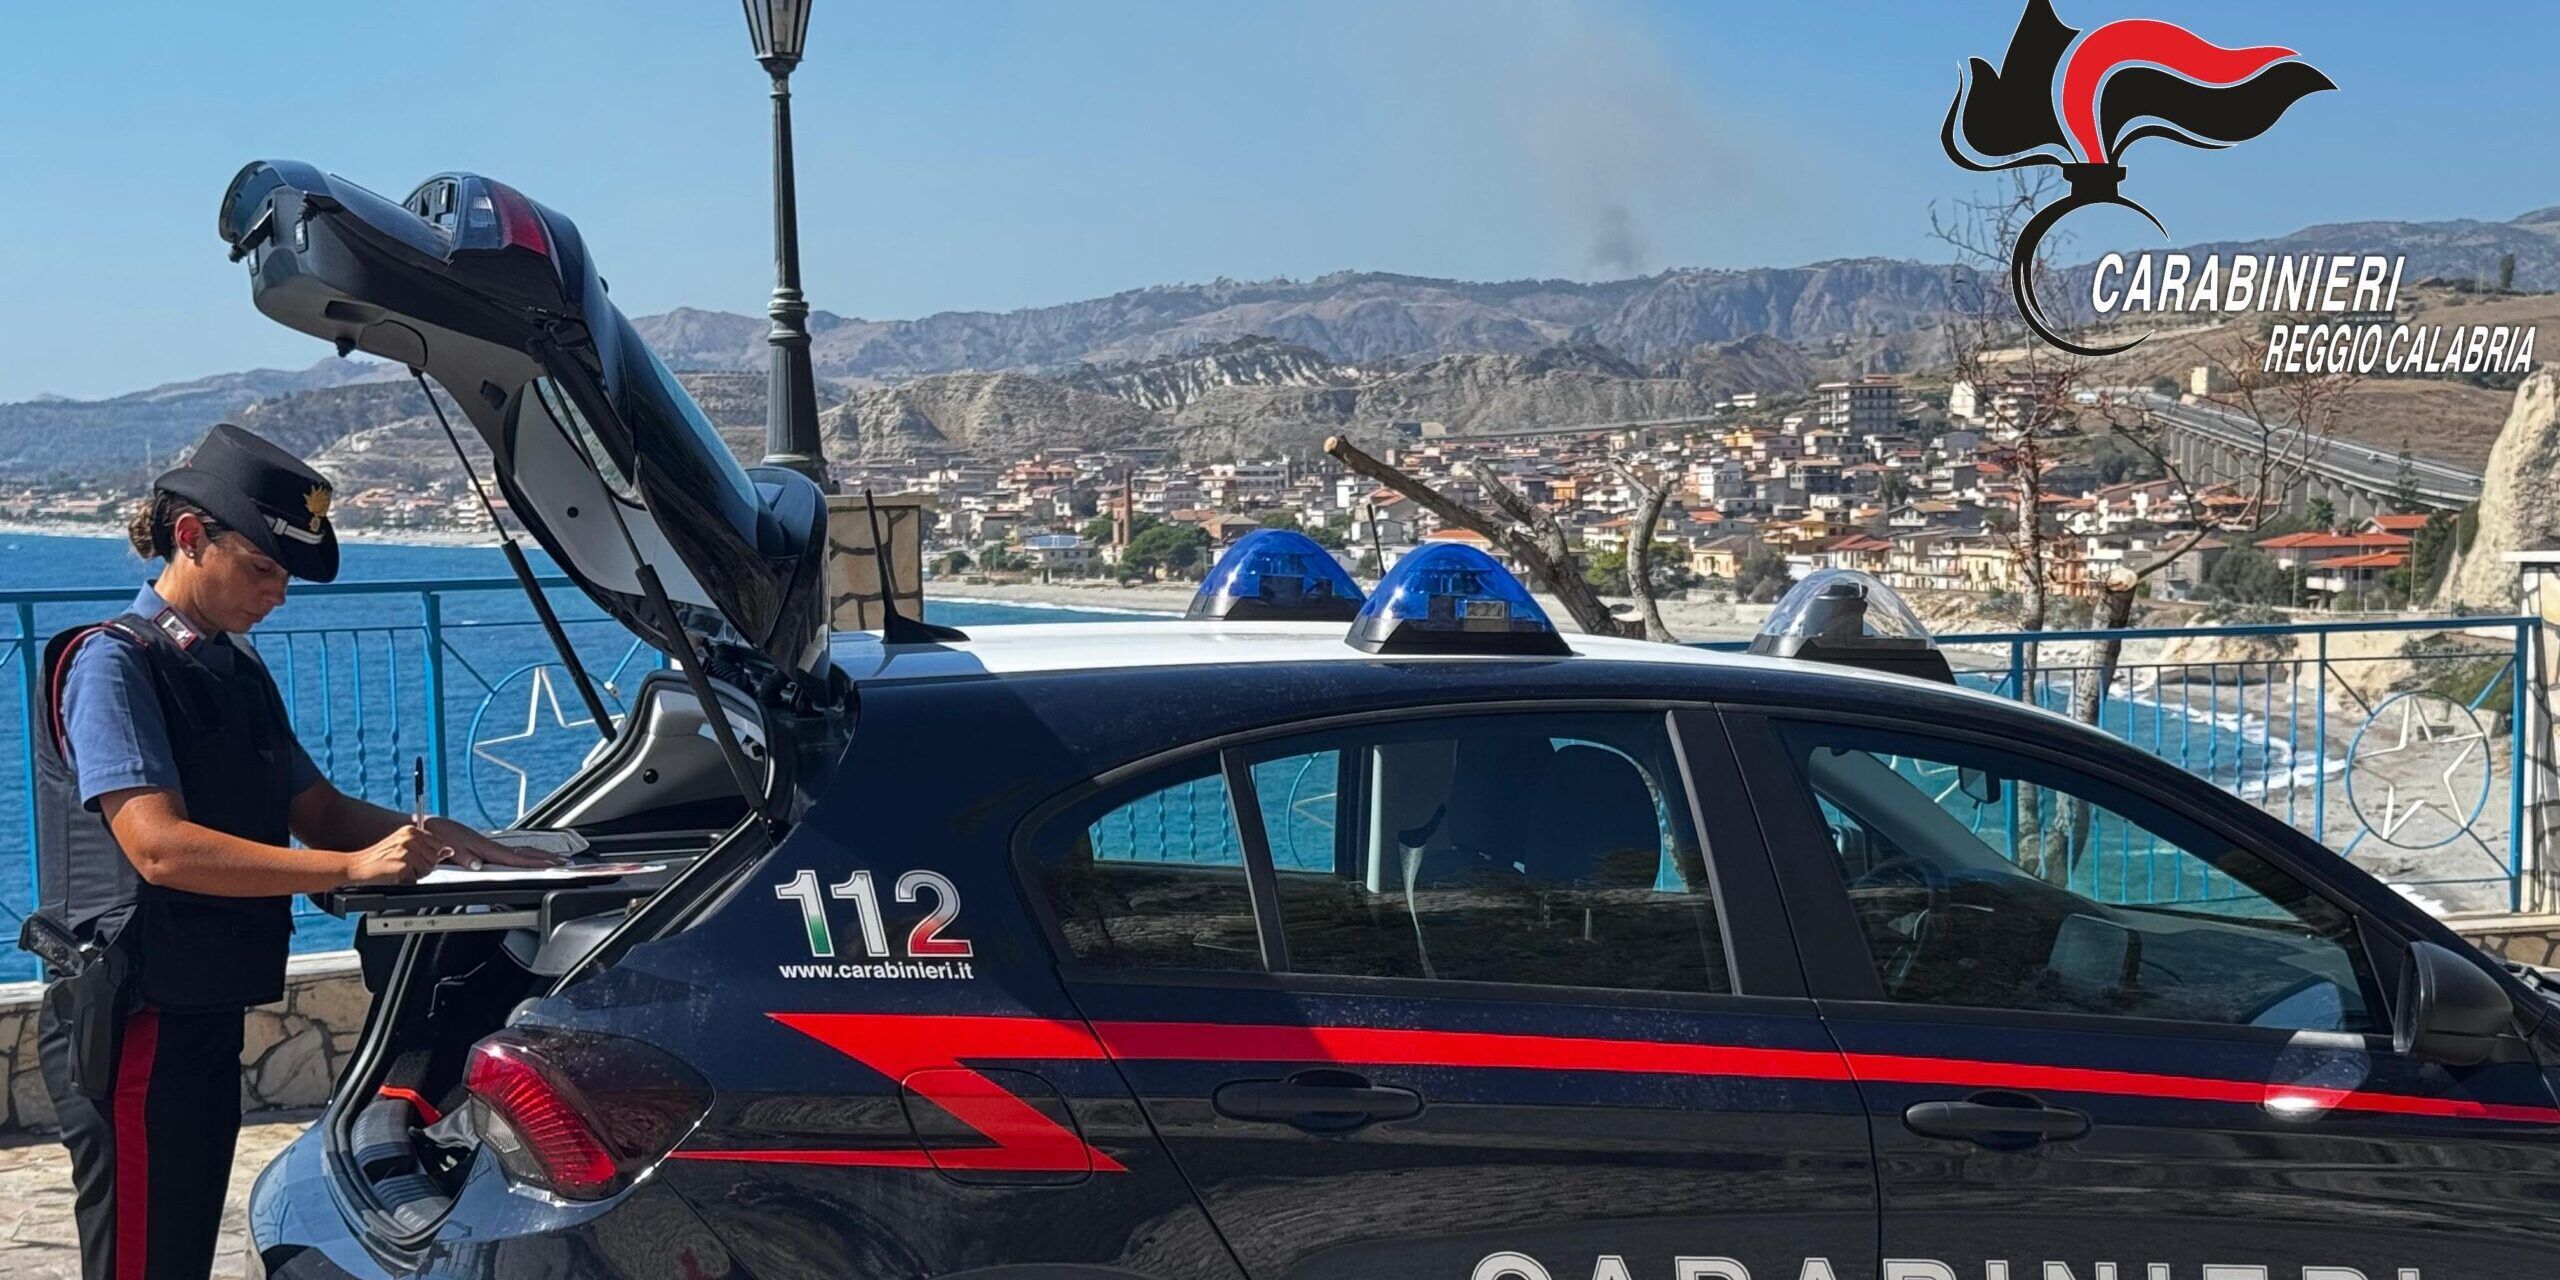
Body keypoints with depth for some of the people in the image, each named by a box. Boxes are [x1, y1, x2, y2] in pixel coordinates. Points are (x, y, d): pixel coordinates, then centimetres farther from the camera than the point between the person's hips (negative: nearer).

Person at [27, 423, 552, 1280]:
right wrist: (353, 869, -31)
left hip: (207, 1011, 9)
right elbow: (159, 847, -25)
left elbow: (319, 810, 15)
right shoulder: (110, 664, -13)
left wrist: (435, 839, -5)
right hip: (132, 1019, -9)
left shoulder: (238, 671, 15)